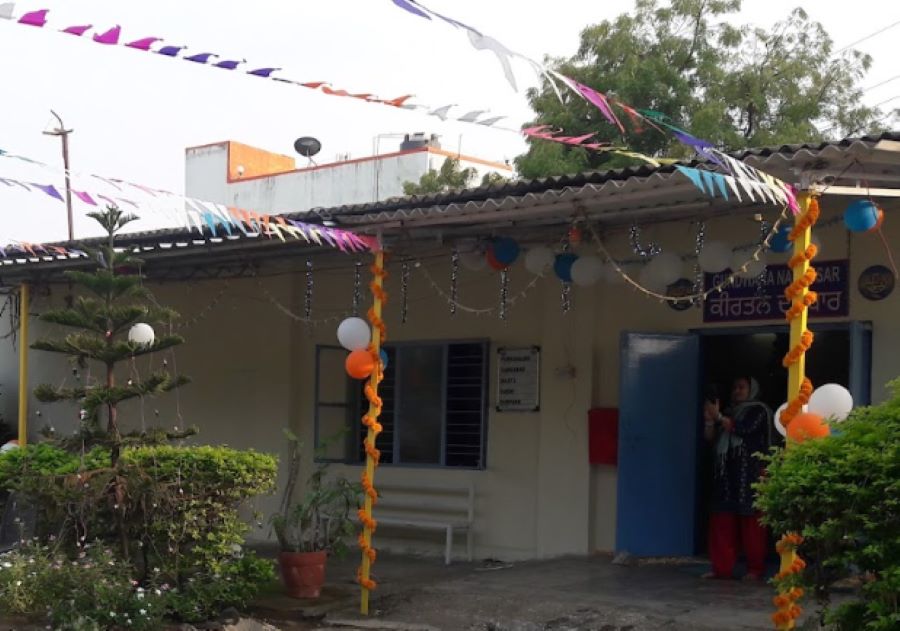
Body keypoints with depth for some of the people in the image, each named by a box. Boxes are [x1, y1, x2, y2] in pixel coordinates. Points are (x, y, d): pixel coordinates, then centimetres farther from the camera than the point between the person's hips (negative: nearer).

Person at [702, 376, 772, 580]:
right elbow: (710, 439, 16)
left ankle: (755, 569, -4)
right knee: (722, 521, -2)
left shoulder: (758, 410, 5)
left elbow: (743, 429, -12)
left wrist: (718, 417, -11)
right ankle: (722, 568, 0)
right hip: (725, 474, 6)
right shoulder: (729, 412, 24)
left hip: (750, 475, -6)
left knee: (751, 523, -8)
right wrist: (709, 420, 0)